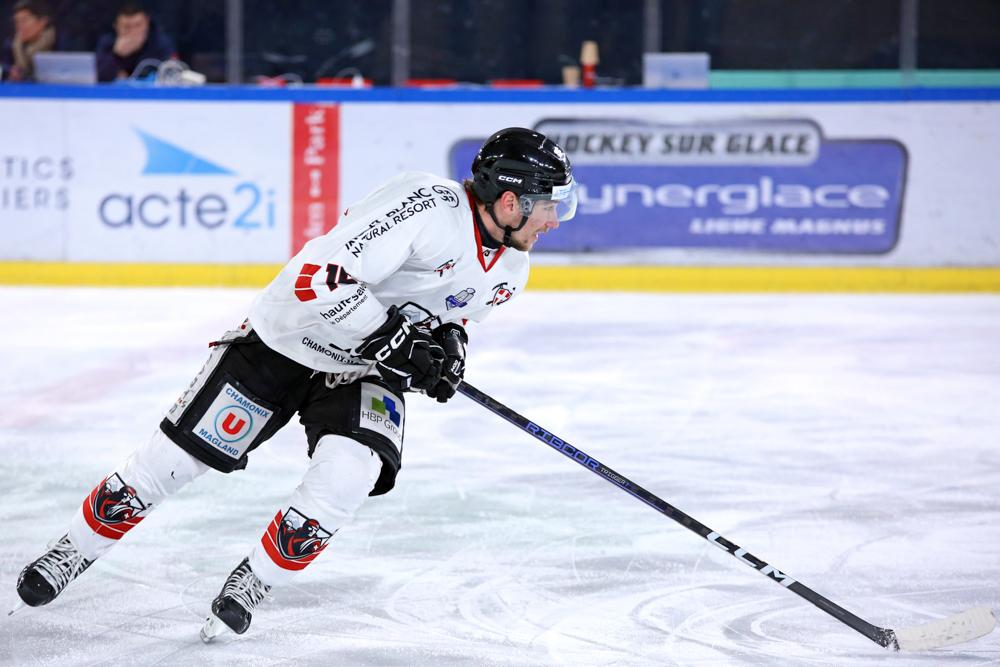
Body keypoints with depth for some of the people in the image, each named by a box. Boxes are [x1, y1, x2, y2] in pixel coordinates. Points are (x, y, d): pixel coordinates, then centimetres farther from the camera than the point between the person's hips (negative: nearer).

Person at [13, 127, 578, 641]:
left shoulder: (509, 269, -3)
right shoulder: (426, 206, -30)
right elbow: (320, 279, -35)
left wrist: (448, 343, -5)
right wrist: (392, 336, -34)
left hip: (363, 372, 5)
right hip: (286, 341, -5)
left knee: (347, 476, -22)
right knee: (177, 456, -1)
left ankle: (250, 586, -3)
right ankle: (71, 555, 19)